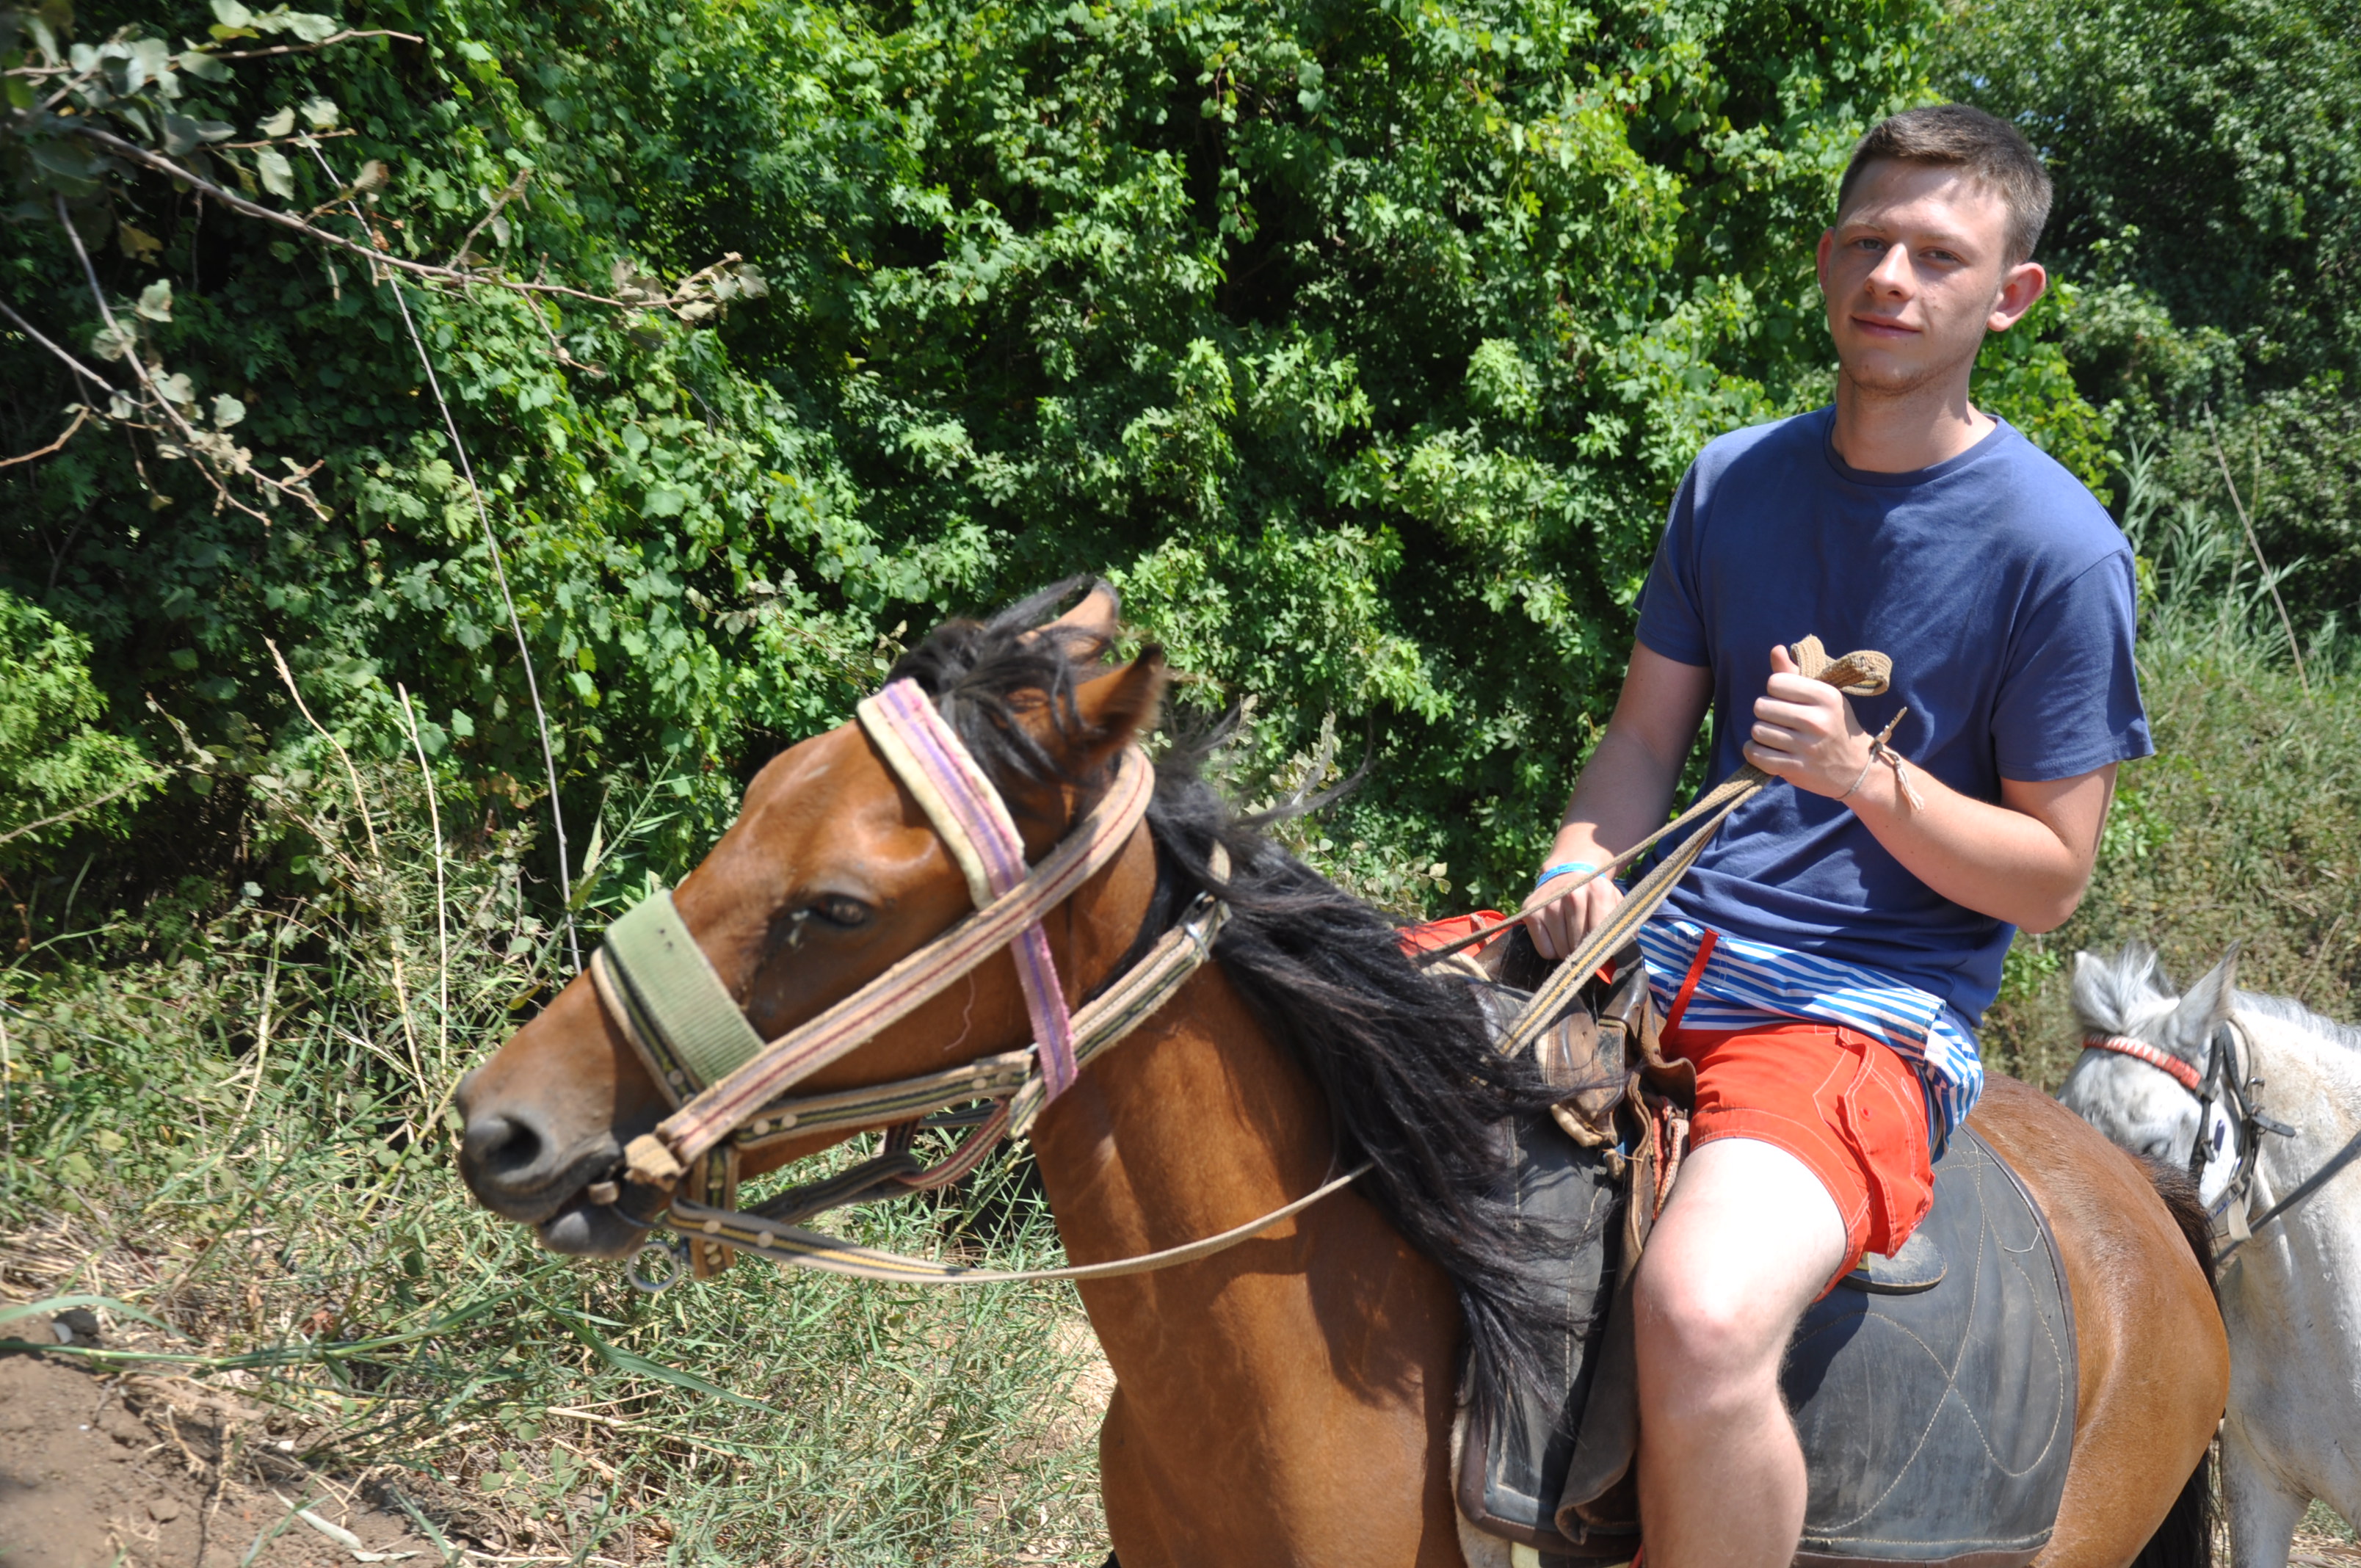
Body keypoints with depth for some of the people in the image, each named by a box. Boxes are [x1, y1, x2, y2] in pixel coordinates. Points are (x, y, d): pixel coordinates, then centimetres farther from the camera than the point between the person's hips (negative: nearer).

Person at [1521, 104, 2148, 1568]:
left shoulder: (2057, 545, -6)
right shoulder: (1732, 479, 9)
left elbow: (2049, 877, -4)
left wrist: (1864, 772, -20)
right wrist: (1579, 866, -6)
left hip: (1875, 1006, -6)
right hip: (1670, 945, 6)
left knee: (1705, 1311, -36)